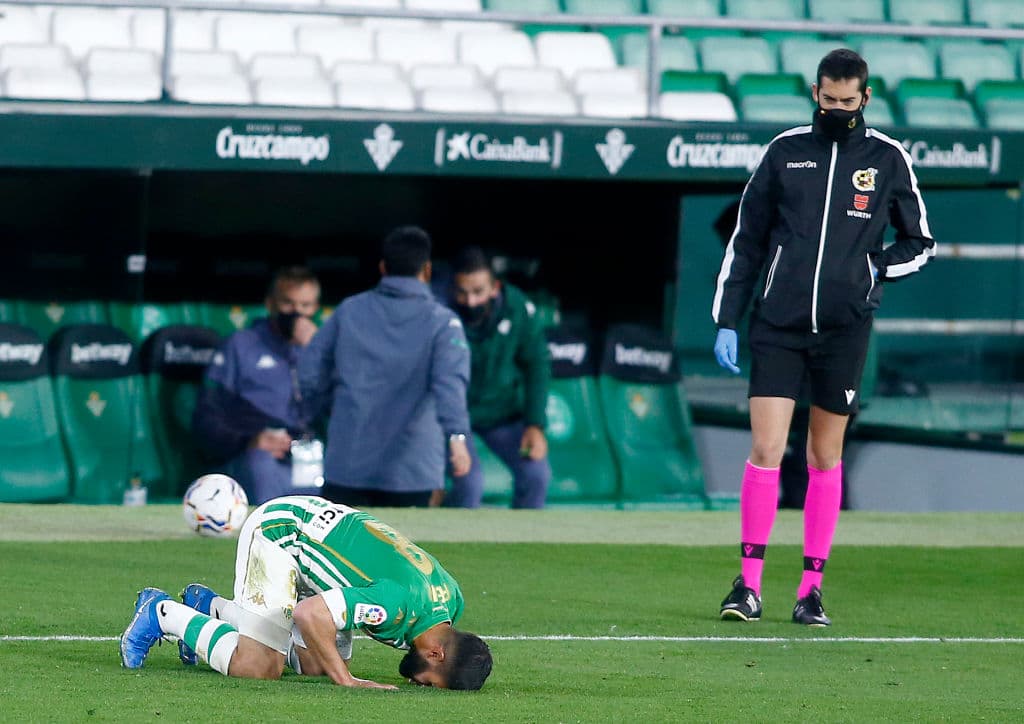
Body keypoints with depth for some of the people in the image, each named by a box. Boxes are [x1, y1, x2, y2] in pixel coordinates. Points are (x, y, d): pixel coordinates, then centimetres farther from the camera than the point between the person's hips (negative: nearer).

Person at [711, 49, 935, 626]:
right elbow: (746, 240, 11)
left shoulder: (888, 159, 6)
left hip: (845, 329, 0)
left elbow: (920, 243, 14)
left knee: (826, 457, 5)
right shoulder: (785, 151, 7)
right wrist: (727, 321, 5)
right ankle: (749, 583, -3)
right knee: (766, 450, -8)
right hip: (779, 324, 0)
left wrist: (872, 271, -3)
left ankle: (812, 588, 10)